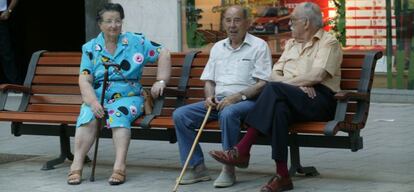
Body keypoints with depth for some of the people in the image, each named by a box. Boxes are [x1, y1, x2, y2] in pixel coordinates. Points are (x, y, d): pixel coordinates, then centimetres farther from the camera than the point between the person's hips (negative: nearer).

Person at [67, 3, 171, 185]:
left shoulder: (136, 42, 5)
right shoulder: (90, 48, 7)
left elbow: (163, 53, 6)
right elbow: (84, 80, -1)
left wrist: (161, 81, -5)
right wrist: (93, 102, -18)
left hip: (127, 97, -1)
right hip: (97, 97, 1)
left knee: (119, 114, -35)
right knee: (88, 115, -32)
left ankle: (119, 167, -44)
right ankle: (77, 166, -35)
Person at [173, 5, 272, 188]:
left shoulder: (259, 46, 0)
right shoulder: (218, 47, 19)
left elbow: (263, 83, -9)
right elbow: (209, 80, 20)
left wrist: (237, 97, -20)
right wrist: (209, 96, -2)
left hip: (247, 101, -6)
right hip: (218, 101, 6)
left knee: (228, 113, -40)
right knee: (180, 115, -13)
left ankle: (229, 169, -28)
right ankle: (197, 167, -11)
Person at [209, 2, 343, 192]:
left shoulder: (328, 42, 3)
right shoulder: (291, 44, 26)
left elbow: (317, 75, -13)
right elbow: (274, 74, 14)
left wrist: (286, 82, -7)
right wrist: (298, 83, -6)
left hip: (320, 99, -6)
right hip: (292, 99, 6)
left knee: (273, 89, -30)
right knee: (279, 108, -32)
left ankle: (242, 150, -32)